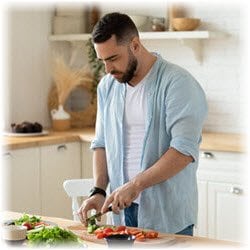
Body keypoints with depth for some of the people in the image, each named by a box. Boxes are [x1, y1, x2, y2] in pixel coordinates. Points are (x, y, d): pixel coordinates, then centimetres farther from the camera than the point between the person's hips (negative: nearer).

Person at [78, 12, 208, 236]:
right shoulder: (107, 86, 8)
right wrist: (98, 191, -1)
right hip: (123, 212, 6)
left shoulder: (177, 83, -14)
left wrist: (135, 185, -24)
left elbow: (184, 150, -22)